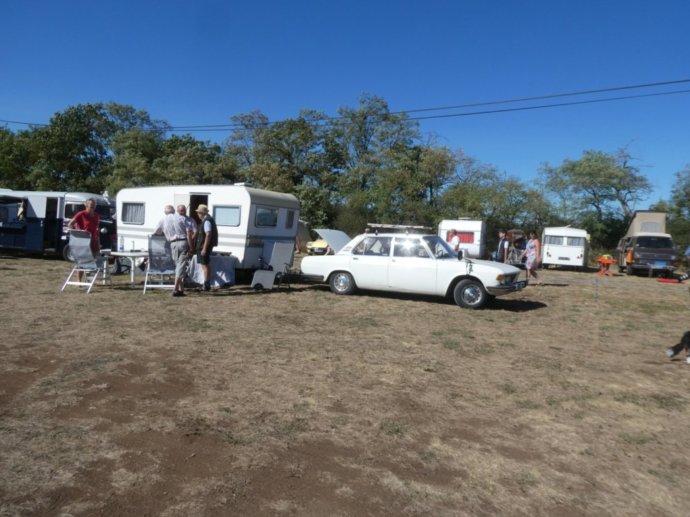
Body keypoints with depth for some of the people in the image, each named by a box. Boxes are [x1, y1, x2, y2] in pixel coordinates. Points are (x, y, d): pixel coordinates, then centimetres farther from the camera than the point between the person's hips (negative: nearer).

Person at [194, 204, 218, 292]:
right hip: (203, 247, 10)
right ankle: (207, 285, 21)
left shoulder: (207, 221, -17)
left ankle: (206, 285, -2)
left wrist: (204, 249, -25)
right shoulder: (206, 220, 15)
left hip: (204, 247, -10)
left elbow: (208, 235, -24)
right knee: (206, 265, 14)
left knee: (204, 265, -6)